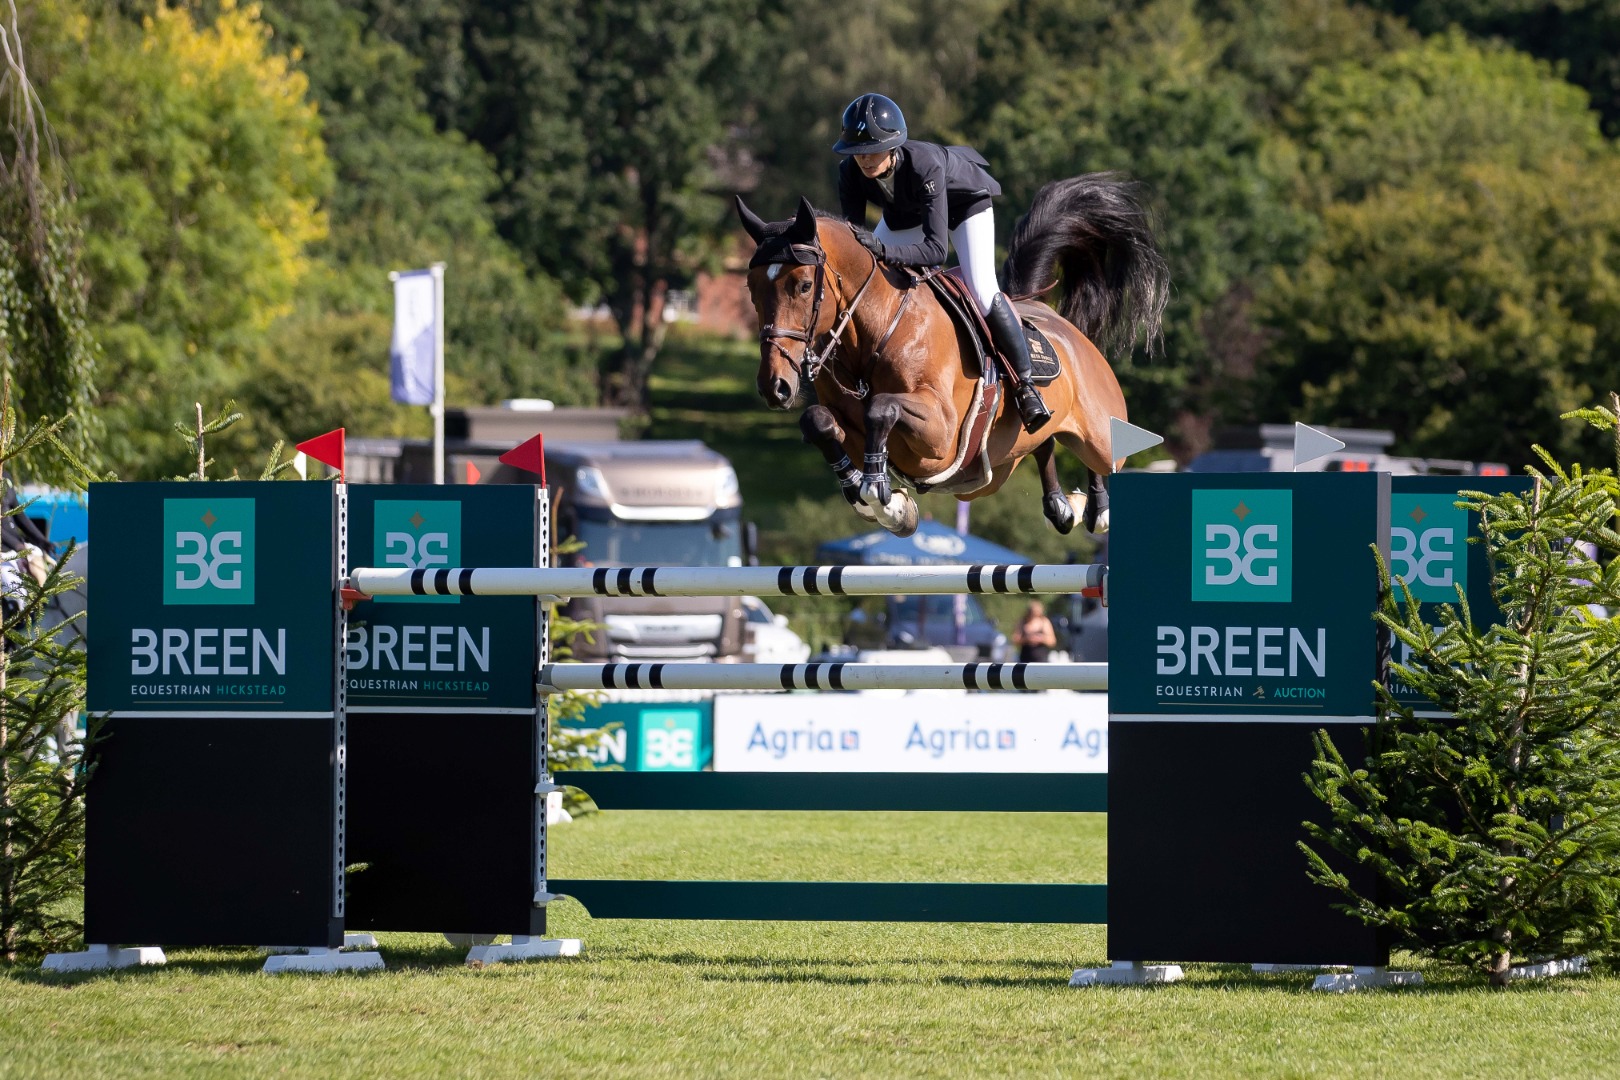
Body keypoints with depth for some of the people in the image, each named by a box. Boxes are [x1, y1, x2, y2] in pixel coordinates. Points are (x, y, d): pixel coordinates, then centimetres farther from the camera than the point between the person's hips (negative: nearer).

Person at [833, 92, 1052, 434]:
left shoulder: (924, 164, -45)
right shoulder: (851, 172, -31)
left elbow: (935, 248, -48)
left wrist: (883, 249, -62)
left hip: (964, 201, -5)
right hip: (905, 212, 5)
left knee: (981, 290, -22)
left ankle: (1025, 384, -9)